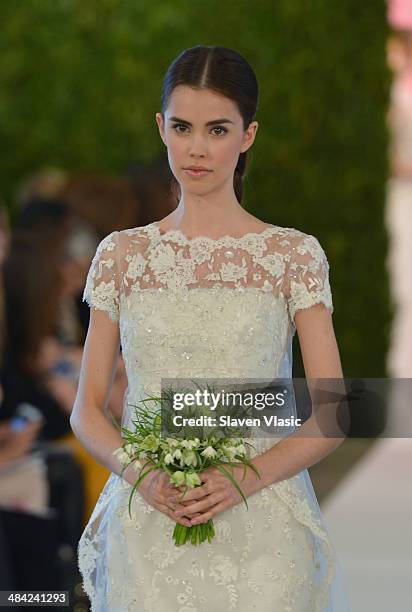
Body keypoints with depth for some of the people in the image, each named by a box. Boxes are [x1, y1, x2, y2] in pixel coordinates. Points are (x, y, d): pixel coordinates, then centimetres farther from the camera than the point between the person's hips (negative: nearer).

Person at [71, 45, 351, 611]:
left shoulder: (294, 256, 0)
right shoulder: (122, 256, 5)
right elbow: (87, 409, 7)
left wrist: (246, 477, -17)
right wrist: (140, 474, -12)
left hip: (262, 523, -1)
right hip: (146, 530, 1)